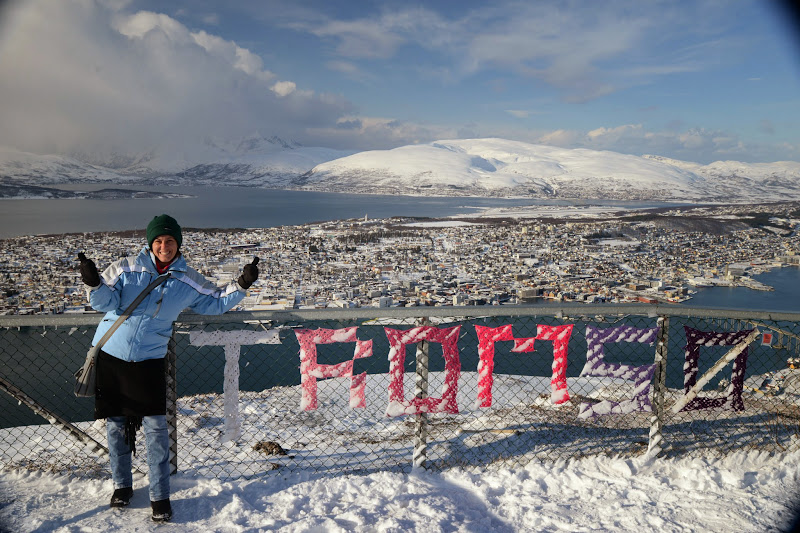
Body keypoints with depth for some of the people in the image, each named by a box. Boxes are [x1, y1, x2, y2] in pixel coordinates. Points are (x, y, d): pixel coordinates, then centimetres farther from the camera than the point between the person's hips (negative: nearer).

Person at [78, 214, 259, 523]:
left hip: (148, 361, 0)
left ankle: (160, 496, 10)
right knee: (115, 425, 11)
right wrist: (94, 283, -30)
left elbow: (216, 302, 10)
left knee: (155, 429, -5)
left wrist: (241, 285, -4)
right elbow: (106, 302, -10)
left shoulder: (188, 281, 0)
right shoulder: (127, 268, -4)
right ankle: (122, 485, 31)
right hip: (109, 355, 1)